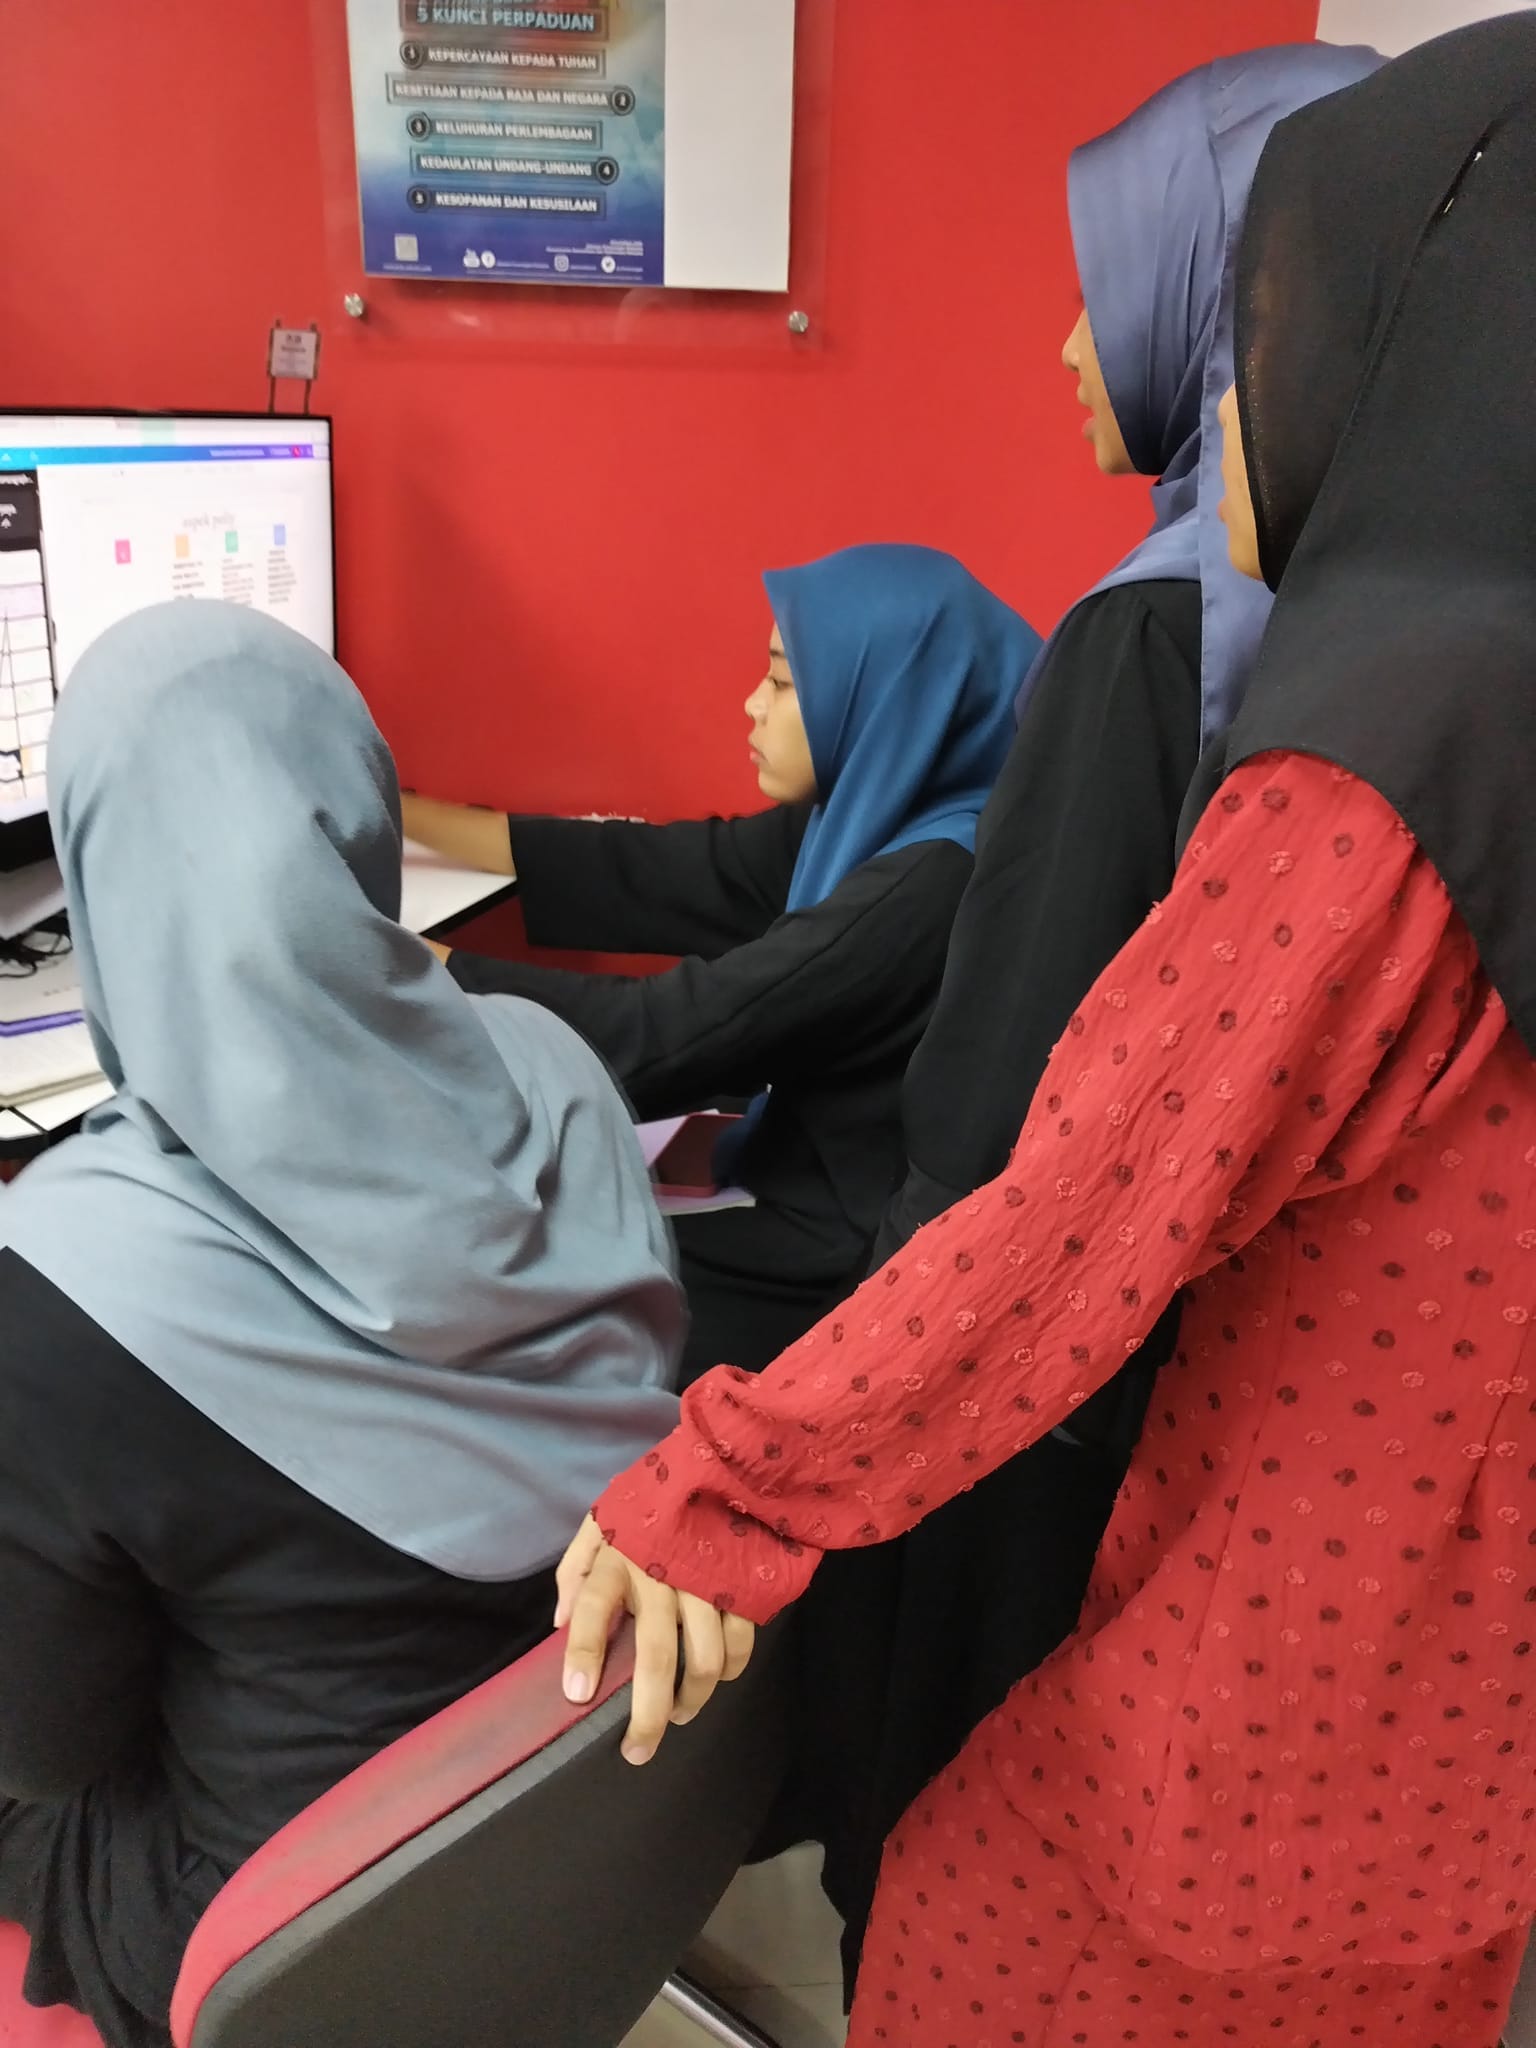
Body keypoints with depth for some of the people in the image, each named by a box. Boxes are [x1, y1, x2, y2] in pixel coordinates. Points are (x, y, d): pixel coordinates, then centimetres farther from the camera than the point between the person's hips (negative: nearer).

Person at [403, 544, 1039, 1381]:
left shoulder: (928, 888, -27)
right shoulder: (875, 819, 1)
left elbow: (658, 1037, -27)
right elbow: (665, 875, 4)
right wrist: (399, 815, 7)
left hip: (842, 1299, -8)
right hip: (815, 1228, 8)